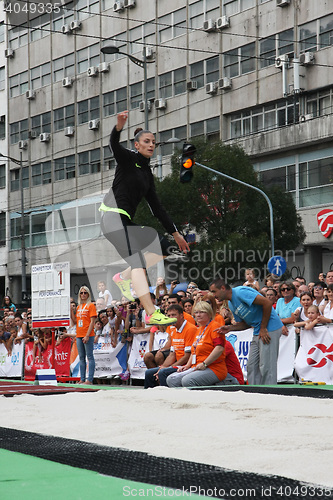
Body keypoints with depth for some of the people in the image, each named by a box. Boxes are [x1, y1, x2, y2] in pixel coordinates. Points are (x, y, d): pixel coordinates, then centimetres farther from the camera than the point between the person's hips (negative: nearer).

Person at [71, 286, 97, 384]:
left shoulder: (91, 305, -4)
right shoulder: (79, 307, 16)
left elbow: (92, 322, -10)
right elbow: (75, 321, 17)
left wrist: (87, 335, -17)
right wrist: (71, 310, 5)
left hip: (88, 335, -7)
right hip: (79, 335, 7)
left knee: (90, 357, -6)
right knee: (81, 358, 8)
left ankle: (90, 379, -9)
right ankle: (82, 379, 11)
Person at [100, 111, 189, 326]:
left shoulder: (147, 173, 20)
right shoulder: (129, 159, 0)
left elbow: (156, 206, 22)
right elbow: (114, 145, -22)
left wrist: (175, 233, 20)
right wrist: (119, 127, -44)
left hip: (127, 223, 9)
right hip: (114, 217, -9)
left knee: (165, 247, 7)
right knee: (138, 262, -21)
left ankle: (124, 277, 11)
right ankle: (152, 314, -32)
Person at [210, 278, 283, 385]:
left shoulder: (240, 292, -17)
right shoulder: (231, 304, 14)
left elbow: (267, 303, -21)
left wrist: (263, 328, -17)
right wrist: (230, 328, 0)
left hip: (269, 329, -10)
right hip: (257, 332, 10)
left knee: (266, 366, -9)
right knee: (252, 366, 9)